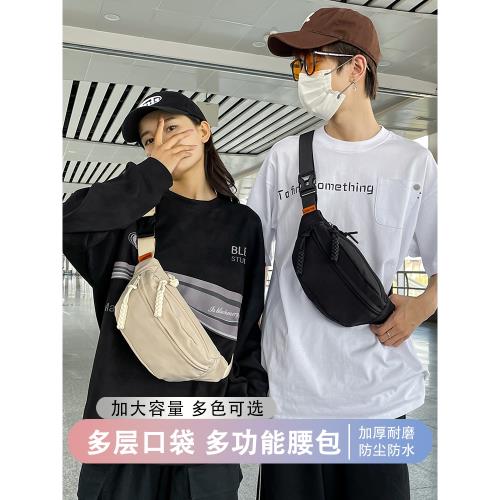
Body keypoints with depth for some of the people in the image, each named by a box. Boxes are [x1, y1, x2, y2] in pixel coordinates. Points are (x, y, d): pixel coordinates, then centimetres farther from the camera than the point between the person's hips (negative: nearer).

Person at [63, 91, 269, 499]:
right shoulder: (133, 209, 0)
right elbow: (71, 222, -21)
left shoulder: (243, 224, 5)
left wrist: (247, 394, 1)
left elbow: (250, 320, 7)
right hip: (123, 413, -1)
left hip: (205, 417, 1)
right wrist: (155, 171, -14)